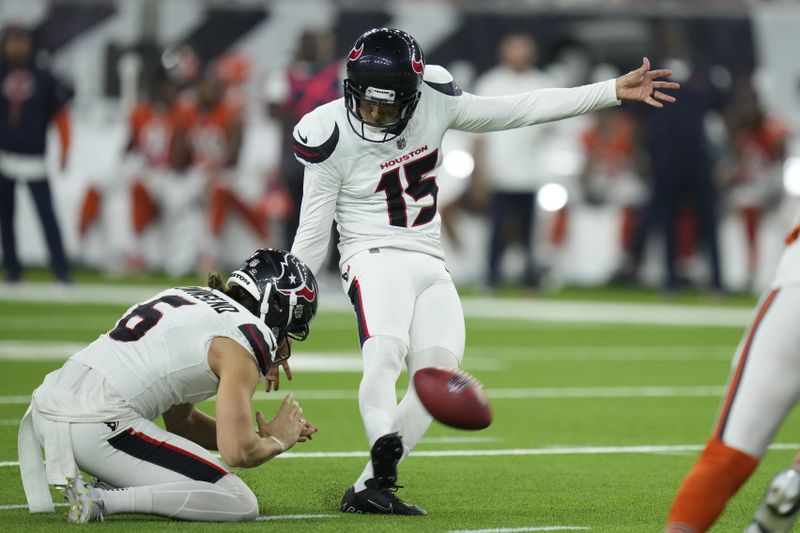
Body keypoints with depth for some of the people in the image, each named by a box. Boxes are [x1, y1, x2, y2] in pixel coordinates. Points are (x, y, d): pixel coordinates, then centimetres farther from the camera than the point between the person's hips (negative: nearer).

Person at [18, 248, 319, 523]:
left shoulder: (190, 297, 23)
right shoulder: (245, 336, -4)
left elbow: (180, 422, 29)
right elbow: (237, 452, -11)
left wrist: (260, 435, 24)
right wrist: (276, 441, 11)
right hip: (95, 425, -9)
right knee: (240, 504, -7)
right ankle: (101, 501, -14)